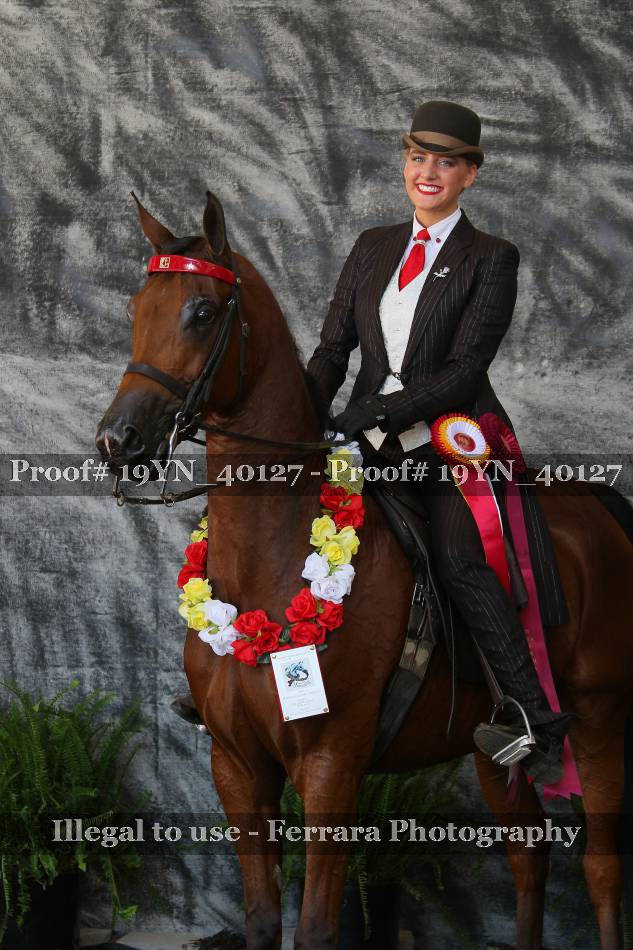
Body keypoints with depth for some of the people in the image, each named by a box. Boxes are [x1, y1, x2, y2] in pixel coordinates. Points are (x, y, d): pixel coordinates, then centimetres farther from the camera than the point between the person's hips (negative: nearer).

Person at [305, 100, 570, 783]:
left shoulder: (491, 260, 1)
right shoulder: (372, 248, 16)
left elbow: (463, 368, -9)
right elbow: (332, 350, 12)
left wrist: (380, 410, -22)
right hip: (375, 445, 6)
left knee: (458, 558, -29)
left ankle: (535, 718, -29)